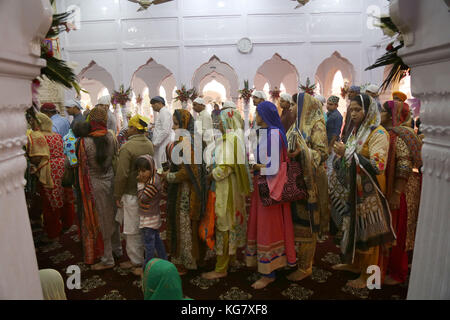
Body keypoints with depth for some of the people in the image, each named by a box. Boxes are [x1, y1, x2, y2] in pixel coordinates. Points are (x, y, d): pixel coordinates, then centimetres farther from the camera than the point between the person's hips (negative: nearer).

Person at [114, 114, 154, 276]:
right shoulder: (149, 144, 5)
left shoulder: (127, 147, -18)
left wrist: (117, 195, -9)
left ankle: (137, 262, 17)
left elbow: (122, 174, -19)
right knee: (141, 228, 18)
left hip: (132, 194, -7)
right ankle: (135, 258, 32)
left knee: (133, 231, 5)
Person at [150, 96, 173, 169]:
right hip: (159, 145, 10)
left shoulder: (165, 112, -10)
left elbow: (165, 131, -20)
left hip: (162, 146, -10)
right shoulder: (162, 112, 21)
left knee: (160, 167, -9)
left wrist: (155, 143, -17)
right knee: (158, 166, 9)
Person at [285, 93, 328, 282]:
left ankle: (305, 266, 14)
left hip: (308, 181, -8)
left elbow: (323, 152, -17)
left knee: (305, 223, 0)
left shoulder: (316, 125, -9)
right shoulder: (298, 125, 15)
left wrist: (302, 152, -31)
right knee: (296, 219, 14)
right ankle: (298, 256, 30)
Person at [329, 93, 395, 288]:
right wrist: (341, 154, 4)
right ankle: (353, 263, 36)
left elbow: (378, 166, -25)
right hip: (352, 190, 7)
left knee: (366, 231, 4)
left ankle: (367, 276, 21)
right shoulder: (356, 131, 10)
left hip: (369, 192, -7)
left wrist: (348, 153, -26)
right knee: (351, 227, 16)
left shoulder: (378, 133, -14)